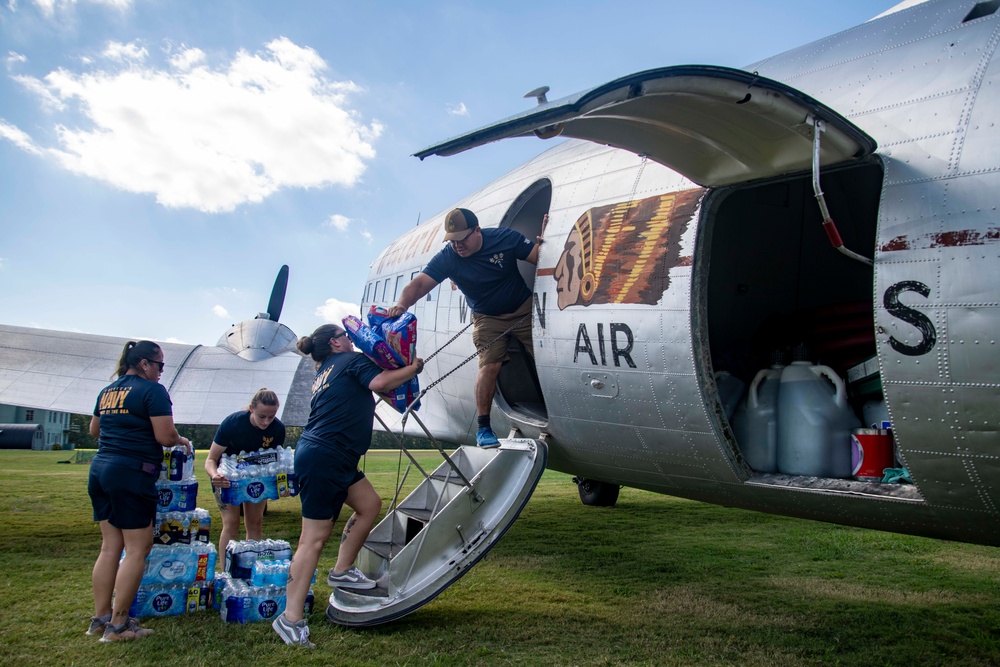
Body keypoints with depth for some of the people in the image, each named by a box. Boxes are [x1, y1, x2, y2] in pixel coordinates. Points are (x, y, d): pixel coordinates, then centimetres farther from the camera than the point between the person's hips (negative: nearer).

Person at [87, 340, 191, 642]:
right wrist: (182, 441, 3)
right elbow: (165, 436, -16)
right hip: (132, 474, -8)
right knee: (137, 549, -1)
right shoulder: (152, 390, -10)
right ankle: (118, 625, 2)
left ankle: (100, 618, 18)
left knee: (110, 546, 14)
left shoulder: (107, 391, 15)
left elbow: (94, 430, 28)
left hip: (100, 470, 9)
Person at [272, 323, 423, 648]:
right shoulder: (351, 360, -2)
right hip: (322, 458, -10)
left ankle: (342, 570, 19)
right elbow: (379, 382, -19)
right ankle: (291, 619, -5)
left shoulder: (325, 372, 24)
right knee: (314, 538, -8)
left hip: (335, 460, 10)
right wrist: (413, 368, -6)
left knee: (370, 504, 14)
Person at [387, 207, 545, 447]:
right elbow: (419, 284, -26)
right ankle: (483, 427, -8)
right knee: (489, 365, -16)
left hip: (524, 308, 1)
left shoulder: (505, 238, -17)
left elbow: (539, 257, -12)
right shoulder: (447, 258, -18)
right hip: (487, 318, -1)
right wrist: (402, 304, -46)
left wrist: (544, 236, -33)